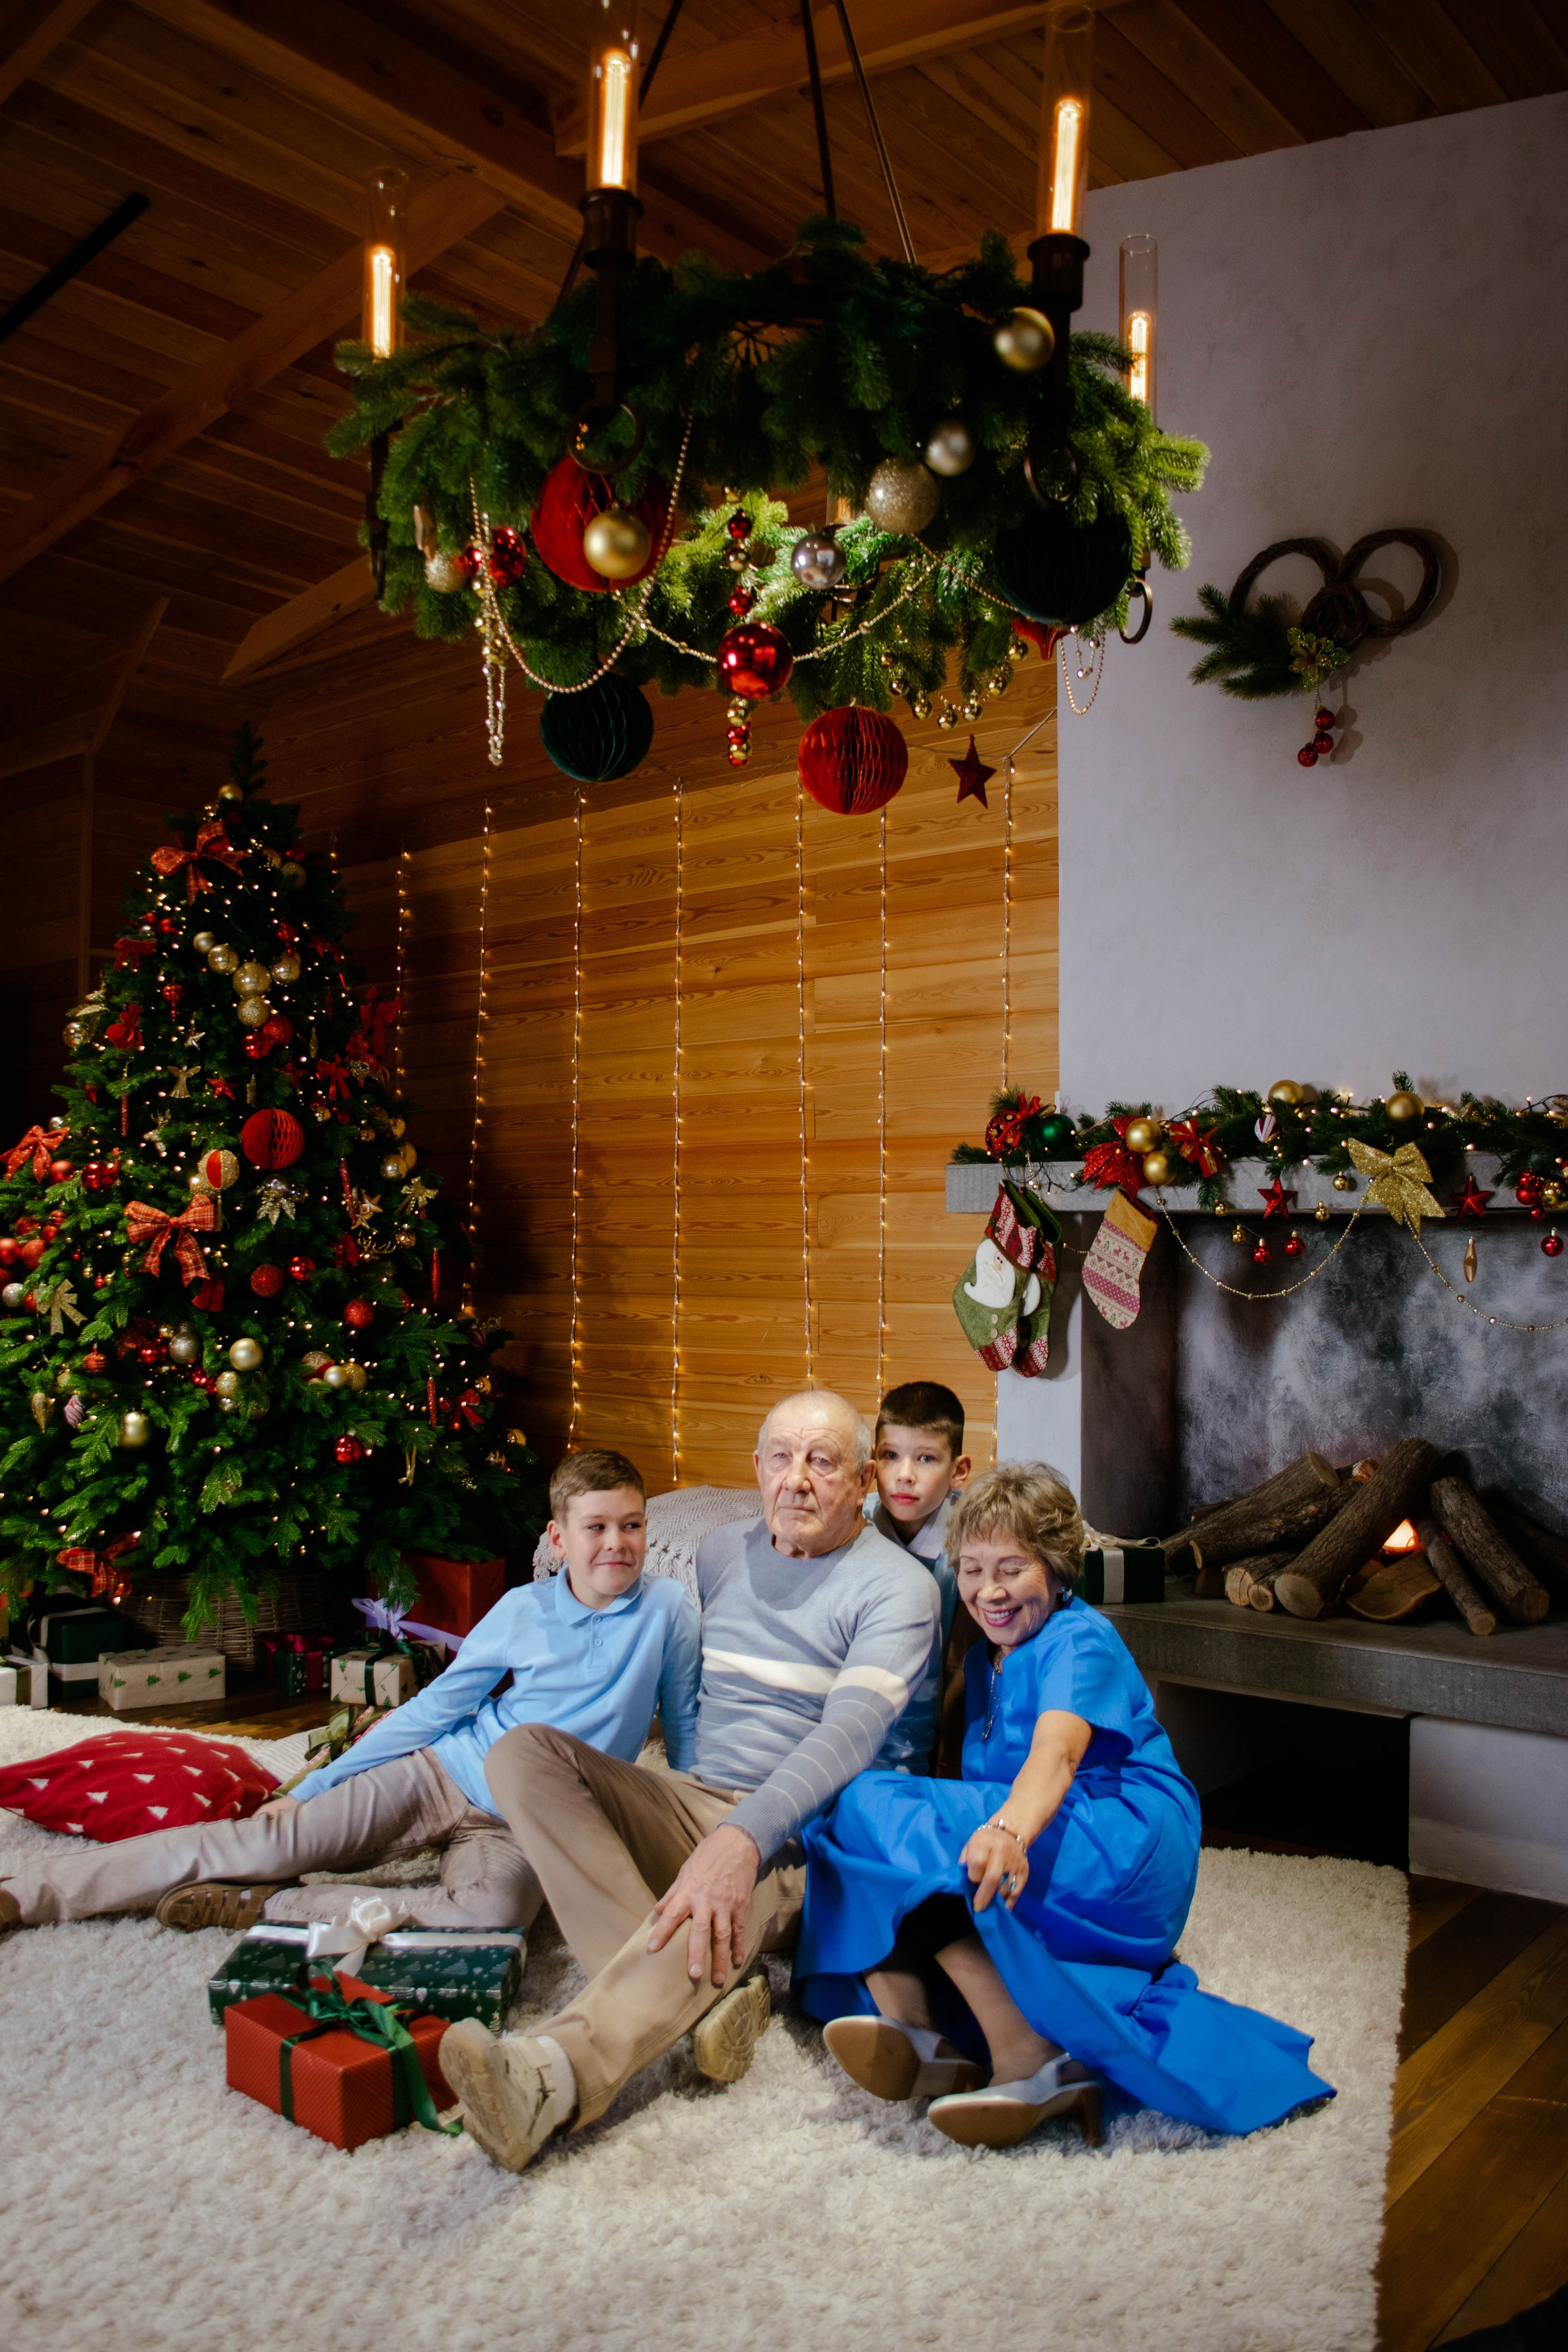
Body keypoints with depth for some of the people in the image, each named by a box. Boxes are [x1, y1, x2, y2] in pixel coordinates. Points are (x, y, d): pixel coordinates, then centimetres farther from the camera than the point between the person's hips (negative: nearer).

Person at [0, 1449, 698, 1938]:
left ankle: (258, 1908, -23)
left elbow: (684, 1726, 5)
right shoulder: (522, 1611, -1)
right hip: (441, 1774, 2)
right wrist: (311, 1789, 6)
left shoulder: (666, 1607, -6)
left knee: (499, 1909, -37)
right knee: (273, 1841, -14)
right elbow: (436, 1706, 6)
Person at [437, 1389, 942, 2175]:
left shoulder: (896, 1586, -7)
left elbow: (850, 1732, -22)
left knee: (743, 1887, -42)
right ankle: (705, 1991, -35)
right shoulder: (720, 1555, 14)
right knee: (524, 1751, -18)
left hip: (800, 1833, -6)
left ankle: (553, 2074, -61)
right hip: (696, 1806, 6)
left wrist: (743, 1837, -37)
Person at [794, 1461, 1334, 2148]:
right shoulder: (984, 1658, 22)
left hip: (1126, 1851, -8)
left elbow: (1057, 1752, -28)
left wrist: (1010, 1831, -48)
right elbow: (981, 1783, 22)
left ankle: (1030, 2058, -34)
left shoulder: (1081, 1640, -7)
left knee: (871, 1805, -24)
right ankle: (909, 2025, -30)